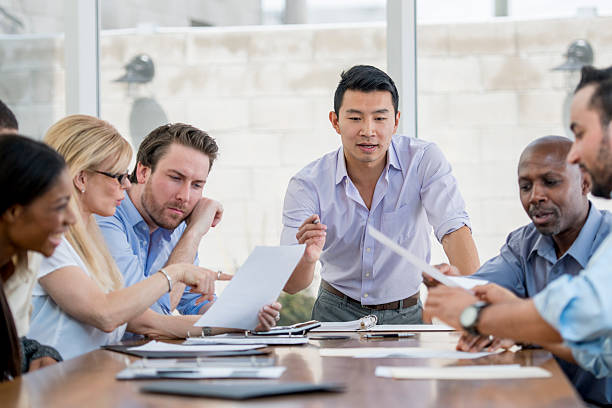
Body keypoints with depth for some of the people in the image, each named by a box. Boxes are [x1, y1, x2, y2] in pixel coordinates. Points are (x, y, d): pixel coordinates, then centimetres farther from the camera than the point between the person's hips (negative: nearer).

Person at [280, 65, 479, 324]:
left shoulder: (424, 160, -10)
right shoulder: (307, 184, -10)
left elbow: (455, 229, -20)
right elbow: (290, 285, -14)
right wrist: (307, 259, -38)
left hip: (406, 315, 0)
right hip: (337, 314, 0)